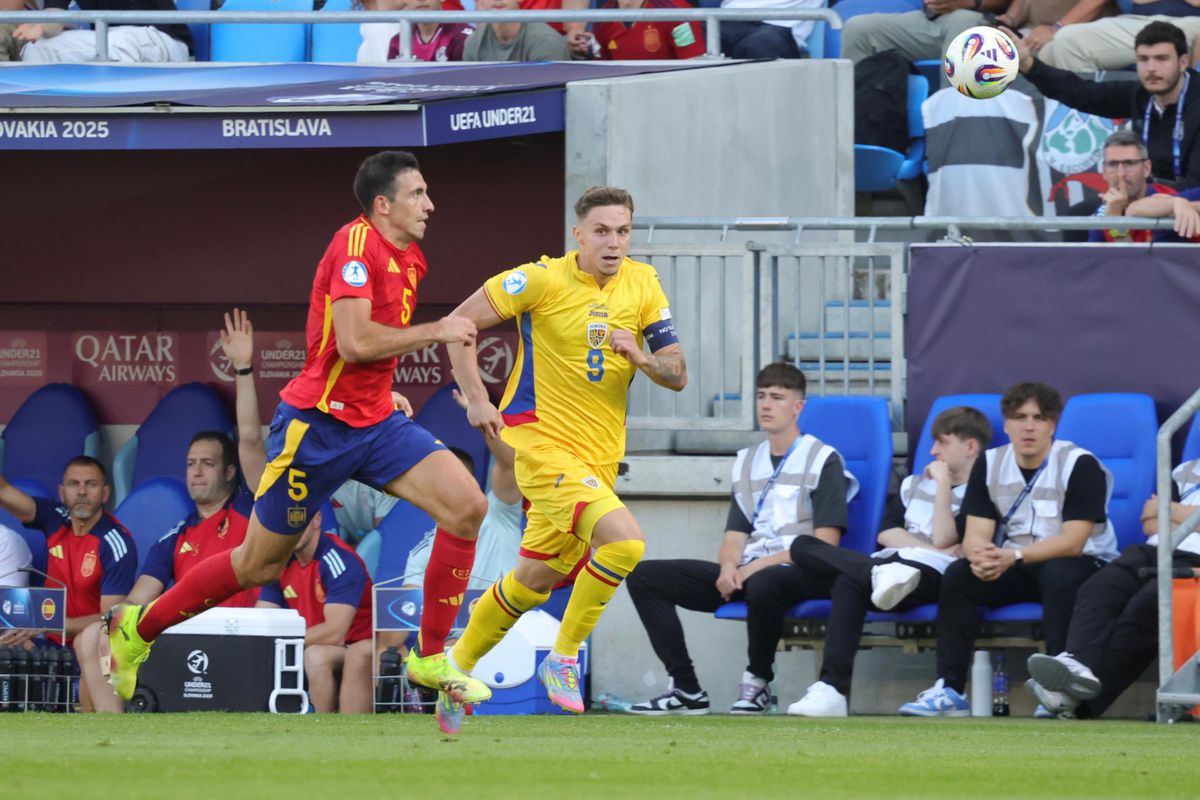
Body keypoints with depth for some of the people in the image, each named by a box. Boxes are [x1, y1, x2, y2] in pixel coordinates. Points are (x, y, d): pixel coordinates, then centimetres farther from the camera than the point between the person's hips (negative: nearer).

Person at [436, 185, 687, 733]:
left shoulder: (643, 285, 3)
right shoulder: (543, 280, -12)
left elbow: (677, 376, 4)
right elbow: (459, 323, -7)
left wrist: (640, 357, -18)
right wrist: (476, 399, -14)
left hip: (599, 454, 6)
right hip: (542, 443, -6)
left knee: (534, 582, 14)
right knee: (623, 539, -25)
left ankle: (458, 671, 34)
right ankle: (563, 659, -10)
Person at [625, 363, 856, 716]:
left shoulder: (822, 461, 0)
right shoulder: (747, 462, 20)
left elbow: (825, 543, -8)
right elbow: (735, 534, 16)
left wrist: (764, 564, -16)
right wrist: (728, 566, -8)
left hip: (800, 573, -7)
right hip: (747, 573, 7)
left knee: (763, 583, -44)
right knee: (645, 577, -6)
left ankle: (758, 683, -19)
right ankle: (686, 688, -12)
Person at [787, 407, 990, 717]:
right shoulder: (913, 485, 31)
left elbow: (943, 539, -6)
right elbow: (886, 533, 16)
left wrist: (943, 483, -2)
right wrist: (925, 548, -2)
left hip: (931, 575, -8)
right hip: (889, 562, 8)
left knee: (849, 583, -36)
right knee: (803, 547, -16)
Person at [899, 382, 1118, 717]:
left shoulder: (1080, 465, -13)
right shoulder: (989, 465, 3)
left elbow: (1072, 541, -20)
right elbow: (975, 534, -4)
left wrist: (1014, 557, -32)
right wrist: (980, 556, -30)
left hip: (1084, 564, -5)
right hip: (1015, 570, 5)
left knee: (1060, 575, -38)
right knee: (957, 575, -20)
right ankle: (950, 689, -24)